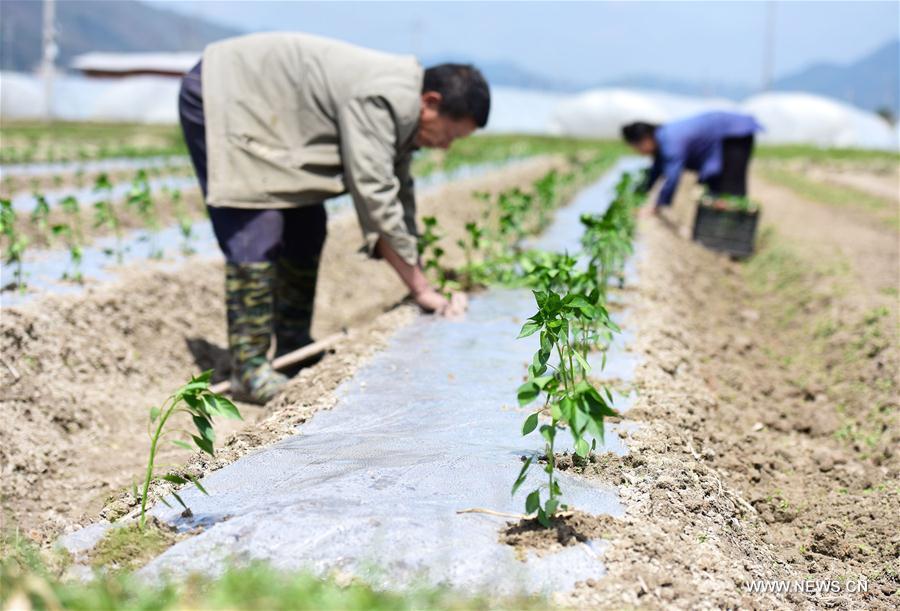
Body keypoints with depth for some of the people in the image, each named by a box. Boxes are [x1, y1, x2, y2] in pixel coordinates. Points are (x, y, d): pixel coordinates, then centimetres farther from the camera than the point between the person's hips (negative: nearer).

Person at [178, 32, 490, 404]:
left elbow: (397, 198, 6)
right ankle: (248, 371, -13)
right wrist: (421, 289, -23)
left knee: (306, 228, 9)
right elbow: (374, 197, -31)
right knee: (255, 239, -17)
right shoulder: (380, 99, -29)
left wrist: (419, 290, 2)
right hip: (219, 97, -10)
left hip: (262, 110, 10)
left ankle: (292, 348, 17)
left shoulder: (400, 110, 1)